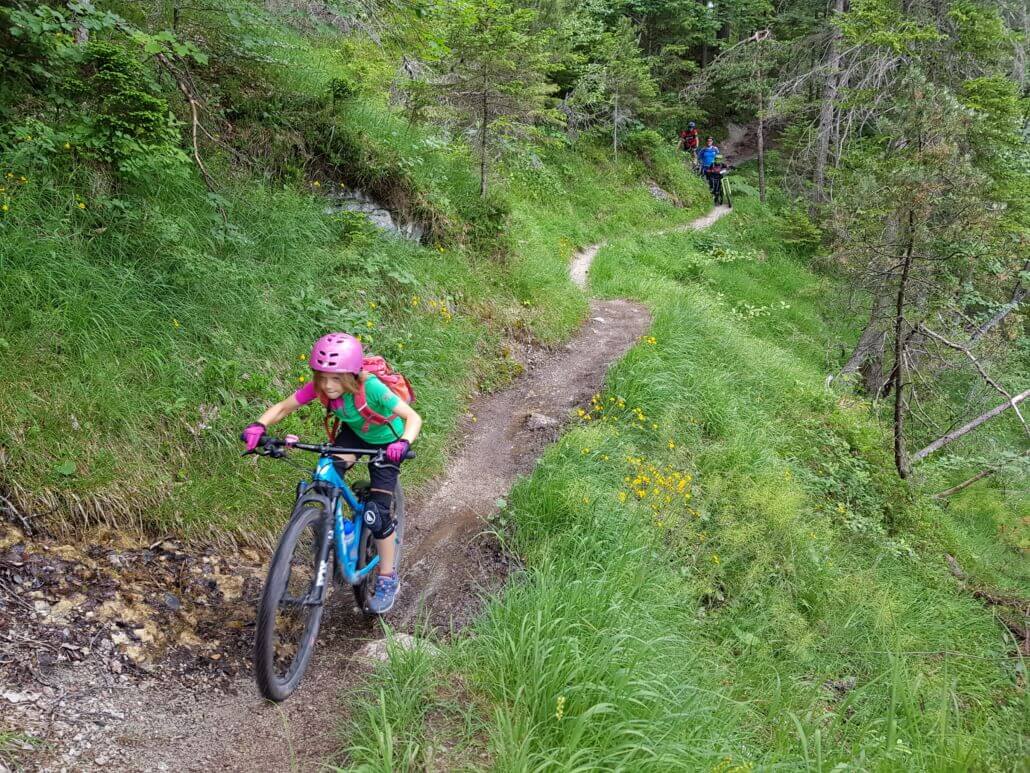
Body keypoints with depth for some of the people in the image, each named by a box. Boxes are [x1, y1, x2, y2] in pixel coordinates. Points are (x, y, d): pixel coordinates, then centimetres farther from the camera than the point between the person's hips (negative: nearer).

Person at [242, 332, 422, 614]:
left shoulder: (371, 388, -38)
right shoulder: (318, 387, -26)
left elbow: (413, 417, -38)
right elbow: (283, 407, -19)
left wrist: (403, 442, -57)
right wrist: (259, 425, -39)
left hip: (384, 442, -4)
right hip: (353, 433, 4)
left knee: (376, 514, -11)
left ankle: (387, 579, 8)